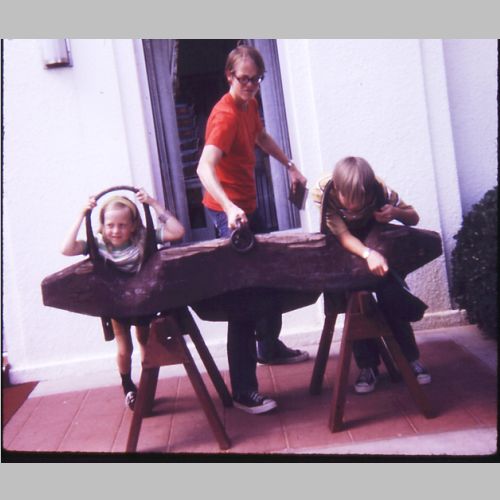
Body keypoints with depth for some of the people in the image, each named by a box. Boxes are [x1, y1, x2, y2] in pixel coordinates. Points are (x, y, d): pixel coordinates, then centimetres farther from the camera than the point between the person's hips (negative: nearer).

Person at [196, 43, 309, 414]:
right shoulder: (226, 116, -24)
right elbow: (205, 168, -38)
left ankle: (270, 347, 44)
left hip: (248, 203, 10)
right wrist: (229, 208, -53)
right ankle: (244, 392, -6)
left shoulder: (250, 103, 5)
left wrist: (291, 166, 19)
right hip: (229, 210, -10)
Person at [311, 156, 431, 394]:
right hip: (343, 249, 0)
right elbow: (343, 235, -38)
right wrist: (368, 254, -57)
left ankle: (410, 358, 5)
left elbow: (414, 217, -19)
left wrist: (395, 212, -42)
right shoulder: (322, 191, -36)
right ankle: (368, 366, -1)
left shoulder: (379, 188, -32)